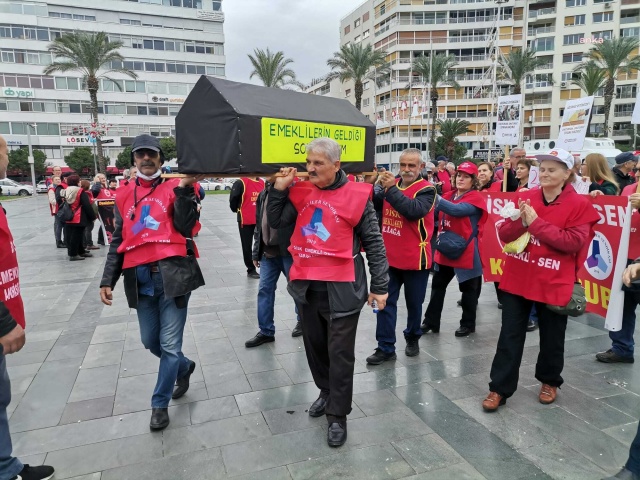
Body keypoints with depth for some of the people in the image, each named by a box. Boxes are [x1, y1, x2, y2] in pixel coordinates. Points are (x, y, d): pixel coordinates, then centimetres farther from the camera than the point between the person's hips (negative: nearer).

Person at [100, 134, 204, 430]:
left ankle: (160, 404, 20)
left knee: (169, 344, 1)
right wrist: (108, 279, 10)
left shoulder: (175, 188, 3)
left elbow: (186, 227, -11)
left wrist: (184, 190, -18)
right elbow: (118, 242, 16)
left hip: (172, 274, -5)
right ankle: (184, 367, 44)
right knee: (150, 342, 15)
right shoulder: (124, 196, 15)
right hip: (139, 279, 5)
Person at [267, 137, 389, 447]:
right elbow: (276, 222, 5)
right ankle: (326, 391, 44)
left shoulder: (356, 195, -9)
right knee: (315, 345, 20)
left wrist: (379, 286, -5)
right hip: (307, 284, 5)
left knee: (340, 354, 5)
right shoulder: (301, 191, 4)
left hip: (341, 287, -5)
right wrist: (279, 189, -6)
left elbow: (374, 242, -5)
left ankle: (338, 415, 23)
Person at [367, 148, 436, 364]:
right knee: (386, 302, 4)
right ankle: (386, 348, 12)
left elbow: (414, 211, -28)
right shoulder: (391, 185, 7)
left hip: (415, 258, -4)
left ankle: (412, 339, 35)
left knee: (414, 303, 13)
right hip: (389, 256, 4)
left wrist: (392, 189, -29)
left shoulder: (426, 190, -9)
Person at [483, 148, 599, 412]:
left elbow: (573, 242, -16)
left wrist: (536, 223, -19)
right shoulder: (525, 198, 4)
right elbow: (504, 234, 1)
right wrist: (521, 221, -19)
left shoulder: (579, 204, -6)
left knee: (551, 338, 15)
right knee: (510, 336, 7)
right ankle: (499, 388, 16)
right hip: (517, 279, 3)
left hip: (553, 283, -2)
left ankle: (549, 381, 39)